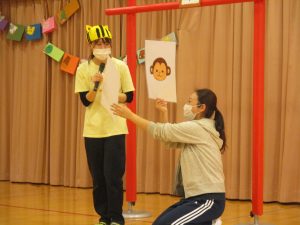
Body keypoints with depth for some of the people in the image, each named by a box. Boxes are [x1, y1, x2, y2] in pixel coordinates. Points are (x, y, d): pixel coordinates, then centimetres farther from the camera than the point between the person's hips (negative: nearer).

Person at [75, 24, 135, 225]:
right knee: (98, 178, 7)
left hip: (115, 128, -2)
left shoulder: (120, 66, -4)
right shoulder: (83, 69, -1)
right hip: (92, 130, 2)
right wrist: (95, 86, -20)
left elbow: (129, 96, -1)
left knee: (113, 176, -5)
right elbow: (85, 100, -3)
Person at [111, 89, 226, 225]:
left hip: (209, 200, -10)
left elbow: (160, 131, -13)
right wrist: (164, 113, 10)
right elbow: (170, 139, 20)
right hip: (198, 196, 10)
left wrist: (129, 115, -6)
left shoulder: (197, 128, -14)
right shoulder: (197, 129, 16)